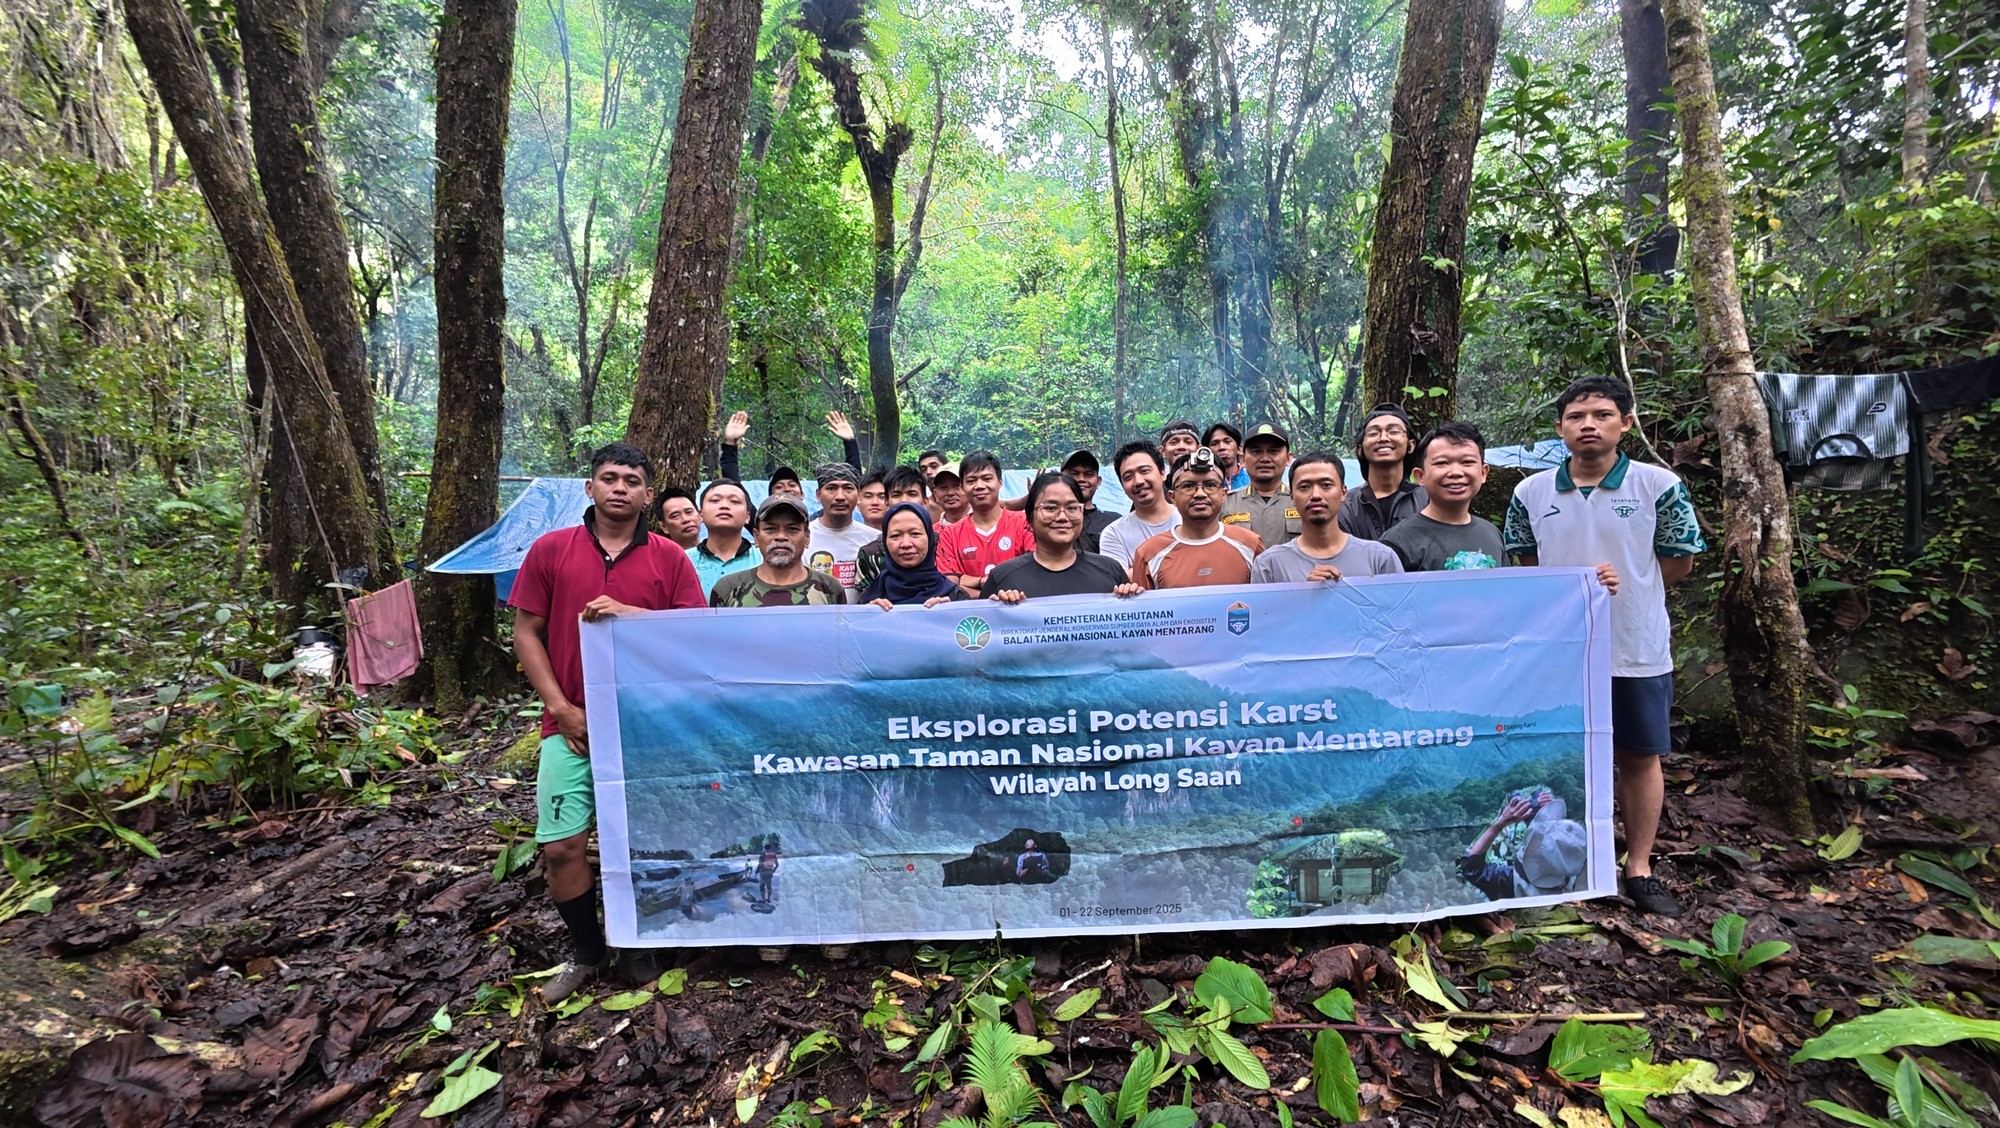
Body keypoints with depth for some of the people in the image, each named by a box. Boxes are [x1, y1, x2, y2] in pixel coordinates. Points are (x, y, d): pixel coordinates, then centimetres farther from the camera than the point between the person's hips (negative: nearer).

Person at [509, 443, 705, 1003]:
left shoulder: (669, 558, 2)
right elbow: (526, 633, 4)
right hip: (572, 725, 1)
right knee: (560, 847, 1)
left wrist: (631, 614, -17)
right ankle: (588, 952, 25)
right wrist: (562, 708, -5)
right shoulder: (550, 549, 4)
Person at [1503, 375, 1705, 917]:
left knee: (1640, 757, 11)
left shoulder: (1659, 486, -5)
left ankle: (1640, 868, 27)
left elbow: (1679, 562, 3)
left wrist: (1624, 582, -6)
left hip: (1638, 651, -1)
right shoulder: (1531, 493, 0)